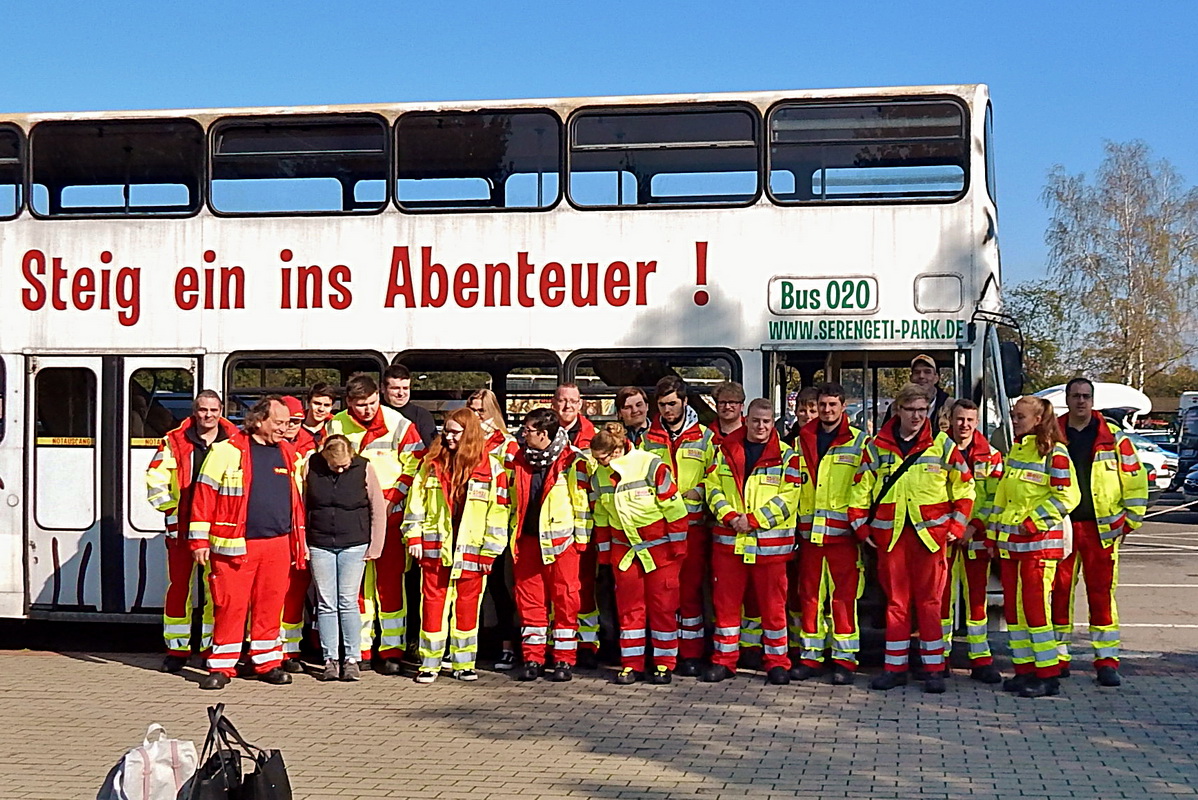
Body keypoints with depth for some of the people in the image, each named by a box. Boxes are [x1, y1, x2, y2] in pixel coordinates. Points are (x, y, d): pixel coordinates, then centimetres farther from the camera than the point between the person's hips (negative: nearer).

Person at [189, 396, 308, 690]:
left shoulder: (288, 453, 13)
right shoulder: (226, 451, -3)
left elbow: (296, 499, 20)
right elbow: (204, 495, -4)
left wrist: (300, 540, 18)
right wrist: (200, 540, -7)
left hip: (277, 544, 4)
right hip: (235, 545, -4)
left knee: (270, 605, 8)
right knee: (230, 605, -1)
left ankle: (268, 663, 18)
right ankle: (222, 666, 8)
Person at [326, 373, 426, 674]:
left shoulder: (398, 424, -5)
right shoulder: (336, 426, 4)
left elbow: (415, 464, -3)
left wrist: (392, 499, -9)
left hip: (389, 513, -3)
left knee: (389, 579, -4)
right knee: (356, 581, 6)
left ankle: (392, 650, 2)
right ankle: (359, 649, 15)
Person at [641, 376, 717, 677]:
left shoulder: (704, 437, 8)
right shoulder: (647, 437, 12)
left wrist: (698, 492, -9)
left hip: (693, 523, -1)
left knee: (691, 589, 0)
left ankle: (692, 654, 7)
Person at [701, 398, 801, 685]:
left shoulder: (786, 455, 2)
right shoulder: (726, 451, 10)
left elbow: (788, 497, -6)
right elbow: (713, 487, 6)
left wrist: (753, 519, -13)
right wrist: (729, 516, -10)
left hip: (770, 541, -2)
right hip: (728, 540, 2)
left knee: (772, 604, 3)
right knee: (725, 601, 6)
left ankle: (776, 661, 13)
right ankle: (724, 659, 16)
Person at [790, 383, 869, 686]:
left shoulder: (859, 442, 3)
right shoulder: (802, 441, 13)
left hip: (842, 532, -4)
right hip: (809, 531, 4)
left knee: (844, 595, -2)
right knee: (808, 594, 7)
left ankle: (844, 659, 4)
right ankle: (809, 655, 16)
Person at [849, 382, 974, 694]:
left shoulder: (942, 445, 4)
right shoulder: (877, 446, 7)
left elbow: (964, 486, 8)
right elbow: (861, 489, 10)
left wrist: (956, 524, 2)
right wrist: (862, 526, 4)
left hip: (930, 533, -1)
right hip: (889, 534, 2)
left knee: (929, 601, 1)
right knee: (896, 601, 6)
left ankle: (934, 669, 8)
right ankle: (895, 668, 13)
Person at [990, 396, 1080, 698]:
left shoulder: (1053, 452, -8)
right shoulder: (1015, 450, 16)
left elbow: (1067, 496, -13)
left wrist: (1035, 520, -16)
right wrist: (995, 530, 17)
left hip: (1039, 540, -8)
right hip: (1011, 541, 8)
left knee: (1035, 604, -9)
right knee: (1013, 605, 8)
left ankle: (1048, 675, -2)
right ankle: (1024, 669, 17)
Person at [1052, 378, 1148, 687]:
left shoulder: (1114, 437, 4)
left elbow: (1135, 478, 5)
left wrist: (1131, 519, 1)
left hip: (1102, 528, -1)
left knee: (1102, 593, 0)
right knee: (1059, 591, 5)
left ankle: (1107, 661, 5)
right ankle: (1057, 657, 14)